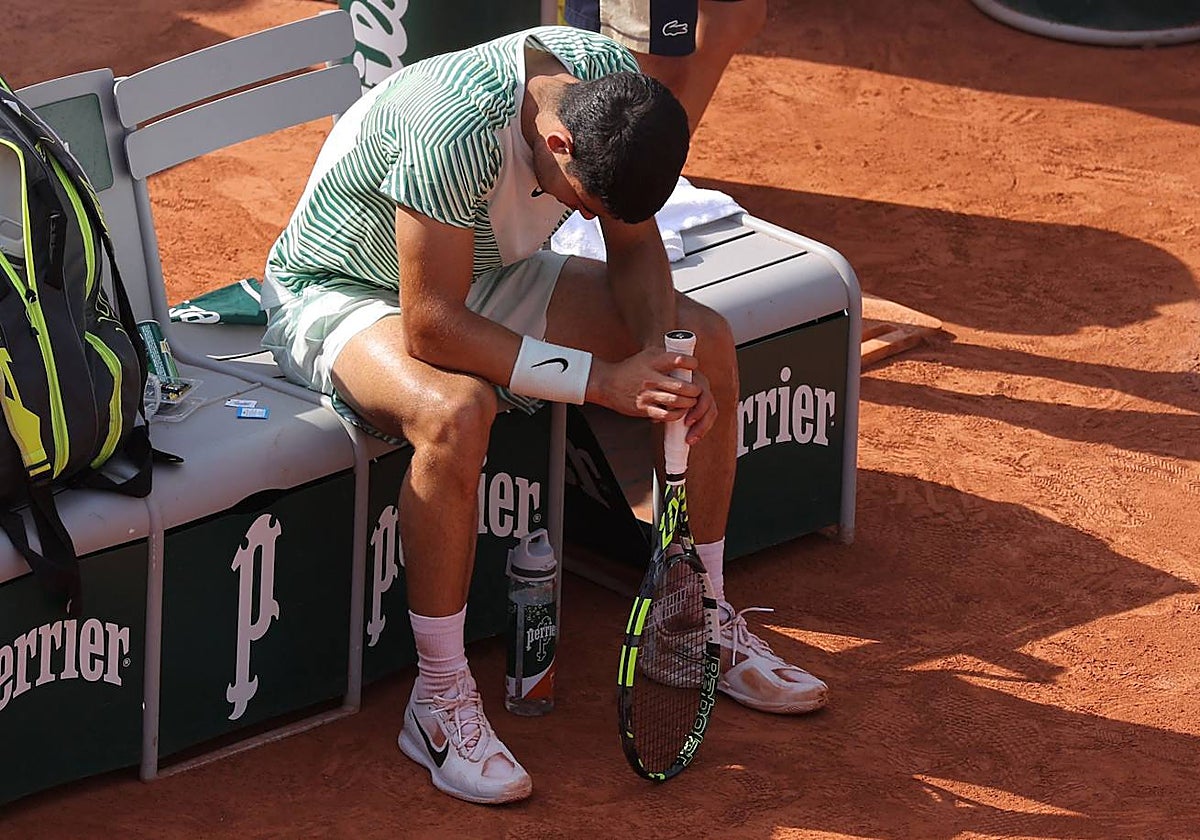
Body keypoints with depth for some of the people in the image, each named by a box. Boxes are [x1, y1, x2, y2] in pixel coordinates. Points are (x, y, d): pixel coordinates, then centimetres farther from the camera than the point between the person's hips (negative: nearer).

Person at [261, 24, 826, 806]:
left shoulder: (615, 86, -18)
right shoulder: (460, 126, -40)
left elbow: (635, 244, -3)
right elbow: (431, 326, -37)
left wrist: (659, 354, -22)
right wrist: (602, 379, -36)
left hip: (484, 273, 8)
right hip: (339, 293, -7)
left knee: (707, 340, -5)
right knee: (457, 413, -40)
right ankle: (440, 701, -24)